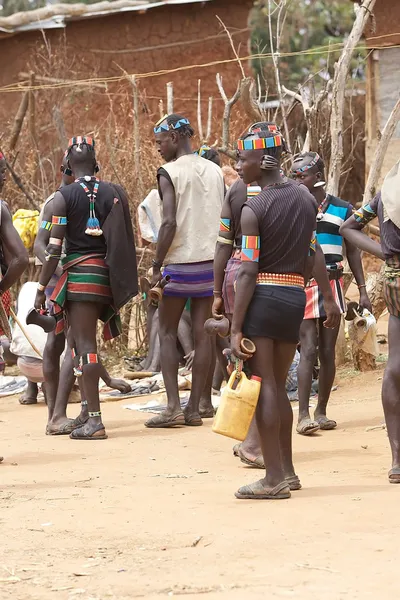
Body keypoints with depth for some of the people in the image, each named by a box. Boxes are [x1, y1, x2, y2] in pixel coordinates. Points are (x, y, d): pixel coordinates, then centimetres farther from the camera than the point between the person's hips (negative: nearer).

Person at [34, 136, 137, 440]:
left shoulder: (64, 196, -6)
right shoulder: (114, 193, 6)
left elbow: (54, 249, -10)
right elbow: (127, 240, 6)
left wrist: (41, 289, -5)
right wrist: (122, 285, 17)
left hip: (79, 275, -5)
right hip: (107, 276, 5)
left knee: (85, 346, -6)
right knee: (84, 343, 19)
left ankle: (95, 420, -12)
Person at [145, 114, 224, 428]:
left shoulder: (169, 173, -9)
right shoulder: (215, 171, 9)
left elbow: (170, 223, -18)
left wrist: (156, 266, -11)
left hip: (180, 263, -5)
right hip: (211, 261, 5)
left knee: (167, 333, 5)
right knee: (203, 334, 5)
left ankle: (173, 407, -5)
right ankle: (194, 408, 6)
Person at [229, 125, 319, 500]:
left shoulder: (253, 209, -12)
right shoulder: (306, 199, 8)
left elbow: (248, 272, -15)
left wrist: (236, 327, -14)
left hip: (263, 297, -7)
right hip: (296, 297, 7)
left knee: (263, 385, -3)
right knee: (278, 385, 18)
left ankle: (274, 478, -5)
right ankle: (287, 470, 23)